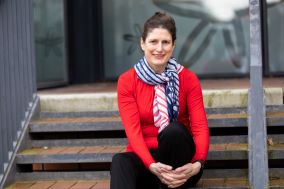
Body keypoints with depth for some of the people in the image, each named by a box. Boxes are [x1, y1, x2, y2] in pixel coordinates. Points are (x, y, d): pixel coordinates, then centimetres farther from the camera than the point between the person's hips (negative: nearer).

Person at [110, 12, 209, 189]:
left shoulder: (188, 79, -3)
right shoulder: (127, 81, -3)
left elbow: (200, 127, -10)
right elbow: (133, 131, -12)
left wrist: (198, 164, -31)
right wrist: (152, 166, -30)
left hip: (179, 164, 0)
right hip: (145, 158, 0)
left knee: (174, 129, -33)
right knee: (120, 161, -35)